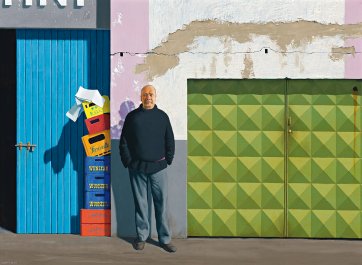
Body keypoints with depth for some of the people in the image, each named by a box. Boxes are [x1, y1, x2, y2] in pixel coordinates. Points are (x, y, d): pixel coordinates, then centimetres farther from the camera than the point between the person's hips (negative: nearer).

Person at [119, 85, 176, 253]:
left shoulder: (162, 116, 7)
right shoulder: (132, 116, 5)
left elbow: (170, 140, 11)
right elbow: (124, 141, 5)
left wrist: (168, 159, 4)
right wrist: (127, 161, -1)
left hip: (158, 167, 0)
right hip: (137, 168, 0)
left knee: (161, 202, -1)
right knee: (140, 203, 4)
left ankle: (164, 239, 4)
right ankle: (141, 236, 13)